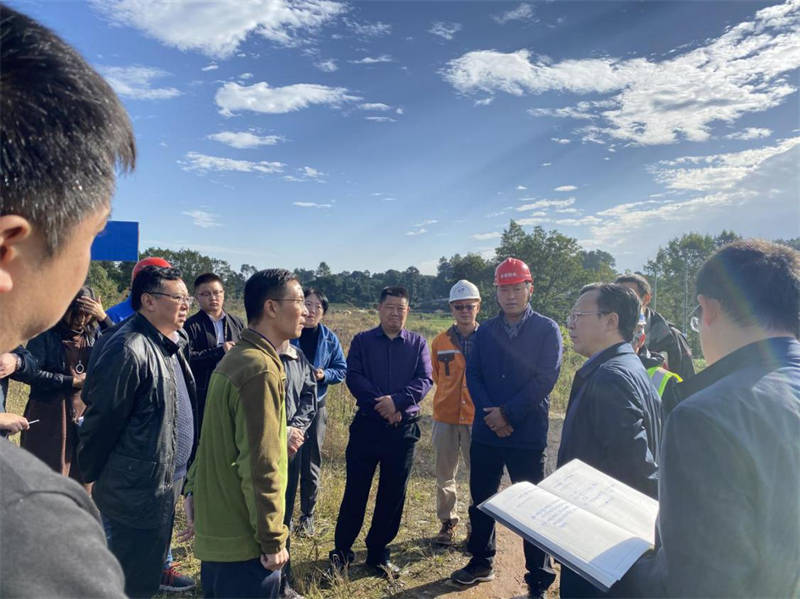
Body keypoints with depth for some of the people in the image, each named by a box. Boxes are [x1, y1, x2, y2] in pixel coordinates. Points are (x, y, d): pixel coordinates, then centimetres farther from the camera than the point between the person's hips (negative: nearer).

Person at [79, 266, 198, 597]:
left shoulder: (171, 344, 7)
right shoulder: (129, 351, -23)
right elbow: (102, 421, -17)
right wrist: (88, 480, -7)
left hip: (164, 484, 9)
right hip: (137, 492, -9)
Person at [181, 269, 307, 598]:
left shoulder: (233, 358, 9)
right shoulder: (261, 369, -23)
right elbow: (261, 465, -24)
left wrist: (194, 493, 19)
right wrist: (273, 539, -17)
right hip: (244, 540, -9)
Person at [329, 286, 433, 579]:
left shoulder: (418, 343, 6)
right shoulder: (362, 341, 4)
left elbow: (425, 380, -5)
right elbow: (353, 377, -7)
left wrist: (397, 401, -20)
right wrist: (381, 404, -17)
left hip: (403, 428, 1)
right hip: (367, 424, -1)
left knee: (393, 493, 9)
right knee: (355, 489, 5)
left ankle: (378, 552, 26)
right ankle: (342, 549, 21)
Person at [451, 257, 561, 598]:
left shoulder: (546, 330, -4)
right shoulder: (485, 332, 8)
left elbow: (545, 379, -13)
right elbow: (473, 375, 2)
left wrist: (508, 413, -16)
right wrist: (490, 414, -13)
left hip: (528, 435, -4)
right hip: (485, 432, 4)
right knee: (481, 500, 16)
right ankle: (481, 562, 35)